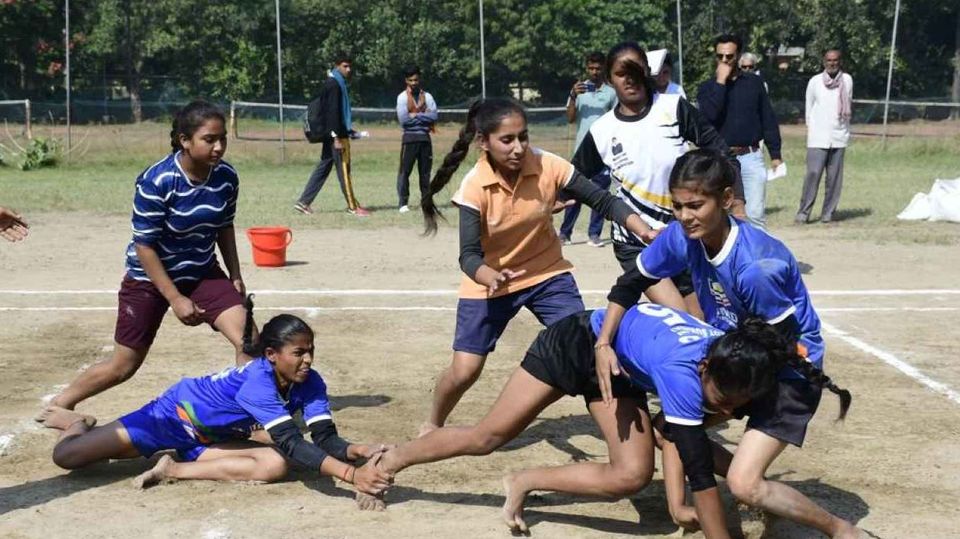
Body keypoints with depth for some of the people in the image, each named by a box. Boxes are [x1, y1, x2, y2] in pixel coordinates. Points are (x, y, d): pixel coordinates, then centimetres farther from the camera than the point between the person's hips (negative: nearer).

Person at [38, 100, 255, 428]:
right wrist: (176, 299, -22)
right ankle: (58, 406, 31)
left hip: (203, 273, 4)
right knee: (124, 364, 7)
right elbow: (144, 246, -21)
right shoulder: (157, 181, -26)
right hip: (150, 277, -4)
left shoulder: (226, 177, -11)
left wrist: (235, 275, 4)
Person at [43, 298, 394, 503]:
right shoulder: (257, 380, -38)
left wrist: (357, 451, -44)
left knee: (275, 466, -24)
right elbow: (290, 442, -47)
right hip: (176, 414, -6)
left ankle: (174, 470, -10)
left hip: (212, 438, 6)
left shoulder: (310, 384, -18)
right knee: (65, 456, -8)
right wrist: (350, 475, -58)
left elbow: (325, 438, -21)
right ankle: (78, 425, 31)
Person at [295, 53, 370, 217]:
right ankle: (352, 206, 4)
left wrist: (348, 131, 25)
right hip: (336, 134, -10)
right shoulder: (334, 84, -13)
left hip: (331, 134, 10)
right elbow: (333, 112, -20)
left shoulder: (335, 83, 18)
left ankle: (304, 202, 10)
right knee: (343, 168, -3)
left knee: (323, 167, 10)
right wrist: (337, 137, -23)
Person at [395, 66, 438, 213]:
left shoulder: (427, 96, 8)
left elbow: (434, 115, -5)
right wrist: (424, 117, -6)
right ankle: (403, 203, -3)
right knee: (405, 171, -6)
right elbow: (403, 119, -12)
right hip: (410, 137, -3)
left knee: (425, 171, 8)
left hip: (425, 137, 3)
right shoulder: (402, 97, -1)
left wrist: (415, 115, -12)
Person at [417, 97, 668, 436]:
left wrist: (645, 231, -29)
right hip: (490, 283, -2)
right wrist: (492, 277, -51)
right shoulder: (475, 186, -24)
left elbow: (603, 201, -13)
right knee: (464, 371, -4)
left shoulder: (549, 166, -20)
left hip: (547, 274, 2)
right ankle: (432, 426, 25)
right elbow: (469, 255, -28)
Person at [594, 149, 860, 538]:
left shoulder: (757, 265, -34)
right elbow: (632, 283, 0)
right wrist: (604, 344, -10)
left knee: (743, 484, -18)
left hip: (789, 372, -8)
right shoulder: (682, 236, -13)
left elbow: (782, 343, -23)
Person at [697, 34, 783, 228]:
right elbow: (708, 115, -15)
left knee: (755, 214, -2)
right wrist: (720, 81, -11)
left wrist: (775, 154, 6)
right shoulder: (708, 87, 5)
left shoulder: (754, 82, 9)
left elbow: (768, 119, 10)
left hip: (751, 157, 0)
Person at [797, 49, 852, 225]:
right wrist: (810, 129, 8)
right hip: (818, 137, -2)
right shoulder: (815, 81, 4)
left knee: (834, 176, 1)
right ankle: (803, 212, -7)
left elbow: (849, 105, 17)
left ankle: (828, 212, 7)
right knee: (813, 173, -11)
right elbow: (809, 107, 11)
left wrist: (844, 128, 16)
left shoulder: (847, 80, 8)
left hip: (839, 136, 2)